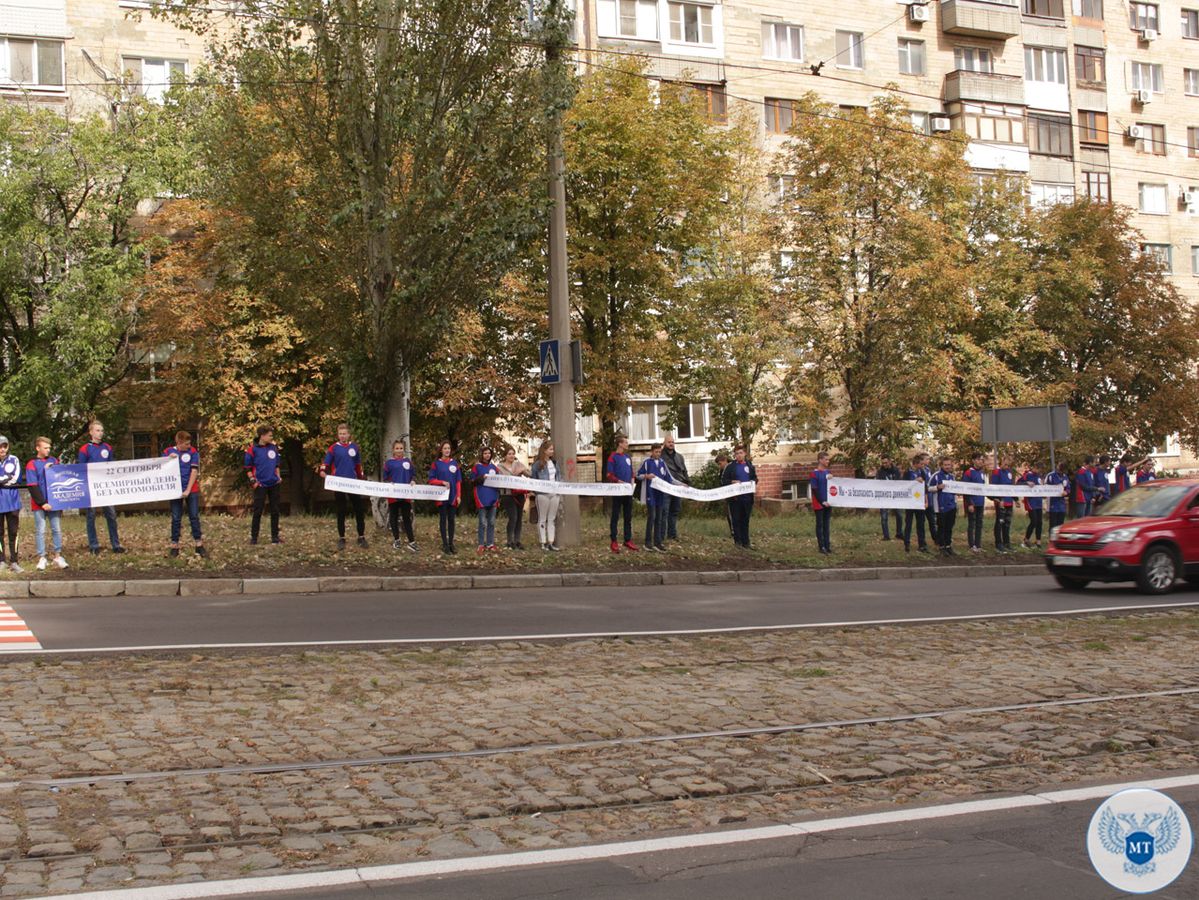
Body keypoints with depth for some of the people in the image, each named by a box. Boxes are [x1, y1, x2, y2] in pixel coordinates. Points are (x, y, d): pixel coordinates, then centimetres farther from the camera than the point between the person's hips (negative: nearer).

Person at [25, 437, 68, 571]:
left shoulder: (53, 460, 9)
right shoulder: (32, 464, -4)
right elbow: (33, 487, -9)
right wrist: (42, 502, -14)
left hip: (54, 502, 4)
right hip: (39, 504, -4)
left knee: (57, 529, 5)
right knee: (40, 531, 1)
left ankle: (58, 556, 12)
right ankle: (41, 558, 6)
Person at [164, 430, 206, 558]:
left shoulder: (193, 452, -1)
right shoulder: (168, 452, 2)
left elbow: (194, 471, -5)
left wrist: (188, 490, -12)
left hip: (191, 490, -1)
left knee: (194, 517, 1)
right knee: (176, 519, 4)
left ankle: (199, 545, 5)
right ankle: (174, 547, 9)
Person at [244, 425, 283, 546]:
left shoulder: (274, 447, 6)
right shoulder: (252, 449, -9)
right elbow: (247, 467, -3)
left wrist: (278, 477, 9)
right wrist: (252, 480, -9)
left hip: (274, 484, 5)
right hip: (261, 485, -5)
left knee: (275, 511, 7)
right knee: (257, 512, -2)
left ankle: (275, 536, 14)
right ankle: (254, 537, 7)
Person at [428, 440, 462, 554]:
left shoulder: (454, 463, 7)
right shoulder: (436, 463, 1)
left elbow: (458, 481, 7)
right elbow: (431, 480, -1)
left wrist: (459, 495, -1)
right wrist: (442, 482, -18)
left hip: (453, 496, 2)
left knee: (452, 519, 6)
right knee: (443, 519, 2)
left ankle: (451, 543, 13)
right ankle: (444, 544, 6)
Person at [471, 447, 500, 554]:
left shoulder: (493, 467, 13)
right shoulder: (477, 467, 1)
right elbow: (472, 481, -2)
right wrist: (481, 478, -19)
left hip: (493, 497, 5)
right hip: (482, 497, -5)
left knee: (492, 522, 7)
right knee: (483, 523, -5)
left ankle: (490, 544, 13)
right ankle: (481, 545, -1)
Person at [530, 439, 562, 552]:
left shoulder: (554, 462, 12)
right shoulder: (538, 464, -5)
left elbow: (559, 476, 15)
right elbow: (534, 479, -1)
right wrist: (536, 489, -9)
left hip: (555, 494, 6)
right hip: (543, 494, -6)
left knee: (552, 519, 7)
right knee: (542, 519, 2)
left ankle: (551, 542, 10)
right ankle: (543, 543, 4)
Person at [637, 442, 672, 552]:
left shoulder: (662, 462, 11)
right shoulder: (646, 461, -2)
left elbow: (668, 477, 15)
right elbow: (638, 475, 1)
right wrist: (646, 476, -18)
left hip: (661, 494, 5)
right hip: (650, 493, -5)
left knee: (659, 518, 6)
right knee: (651, 517, -5)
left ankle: (657, 542, 10)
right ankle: (648, 542, 2)